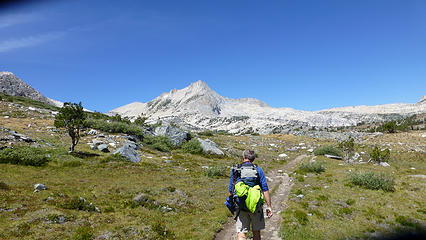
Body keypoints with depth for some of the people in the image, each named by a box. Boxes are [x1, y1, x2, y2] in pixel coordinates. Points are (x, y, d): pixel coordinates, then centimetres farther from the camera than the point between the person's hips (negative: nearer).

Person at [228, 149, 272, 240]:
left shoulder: (235, 170, 0)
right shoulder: (258, 170, -1)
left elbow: (231, 191, 3)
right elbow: (265, 190, -4)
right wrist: (269, 206, 0)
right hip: (256, 205, 1)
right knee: (256, 232, 17)